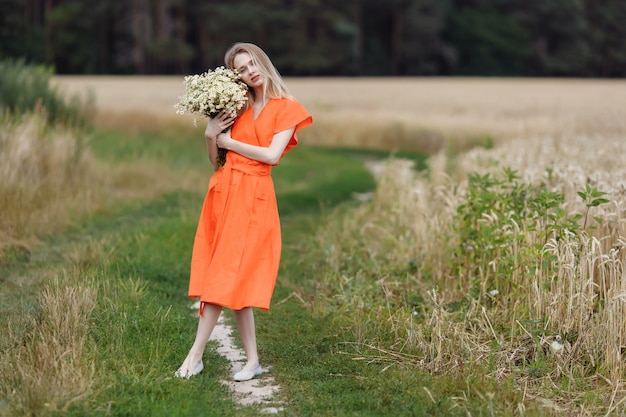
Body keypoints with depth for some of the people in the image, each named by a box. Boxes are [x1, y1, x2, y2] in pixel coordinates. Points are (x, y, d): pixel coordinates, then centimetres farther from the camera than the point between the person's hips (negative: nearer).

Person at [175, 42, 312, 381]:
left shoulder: (287, 108, 2)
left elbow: (271, 155, -11)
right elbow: (217, 162, 14)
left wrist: (228, 141, -5)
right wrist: (211, 136, -4)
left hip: (254, 197, -5)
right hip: (224, 191, 5)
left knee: (228, 275, -7)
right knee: (226, 276, -1)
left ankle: (196, 355, -4)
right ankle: (252, 360, 4)